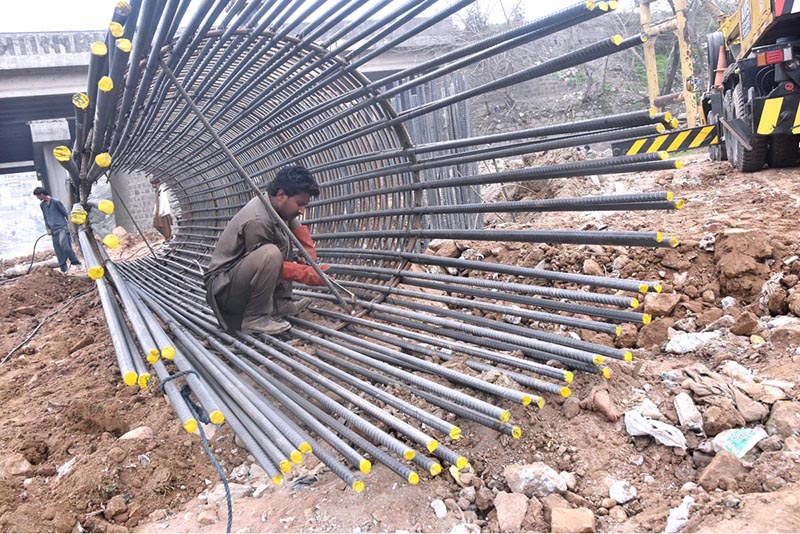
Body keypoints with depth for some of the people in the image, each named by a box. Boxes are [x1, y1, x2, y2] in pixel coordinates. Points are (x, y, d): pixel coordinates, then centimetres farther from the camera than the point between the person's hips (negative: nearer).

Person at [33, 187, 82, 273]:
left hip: (62, 228, -6)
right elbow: (45, 218, 21)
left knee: (64, 245, -23)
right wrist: (48, 228, 11)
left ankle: (76, 262, -11)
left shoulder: (56, 202, -6)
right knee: (58, 251, 3)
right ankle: (63, 269, 6)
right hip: (54, 231, 6)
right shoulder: (42, 205, 13)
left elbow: (66, 213, -4)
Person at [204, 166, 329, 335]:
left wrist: (312, 262, 0)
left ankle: (279, 303, 7)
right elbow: (269, 263, -19)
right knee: (270, 254, -33)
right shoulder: (257, 221, -26)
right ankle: (254, 318, -17)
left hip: (239, 273, 10)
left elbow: (298, 228, 13)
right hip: (222, 287, -10)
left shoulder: (276, 204, 0)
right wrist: (309, 274, -16)